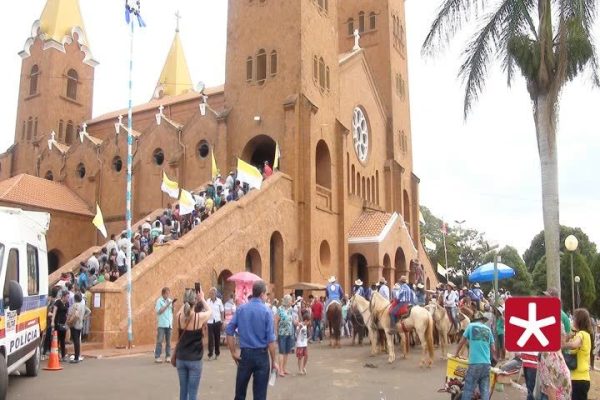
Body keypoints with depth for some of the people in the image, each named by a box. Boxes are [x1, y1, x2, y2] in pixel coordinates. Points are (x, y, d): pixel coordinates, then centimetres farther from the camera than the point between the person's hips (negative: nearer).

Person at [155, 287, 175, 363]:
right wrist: (167, 305, -14)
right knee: (159, 341, -5)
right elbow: (159, 311, -11)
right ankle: (157, 357, -1)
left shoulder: (170, 301, 13)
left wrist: (172, 306, -2)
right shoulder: (159, 301, -2)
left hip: (169, 324, 5)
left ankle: (168, 356, 10)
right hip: (161, 324, -5)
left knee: (168, 341, 5)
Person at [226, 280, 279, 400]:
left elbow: (229, 331, -2)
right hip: (261, 354, -3)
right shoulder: (266, 311, -9)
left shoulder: (241, 309, 0)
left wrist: (233, 352, 6)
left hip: (245, 353, 3)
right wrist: (274, 361, -4)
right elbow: (270, 339, -11)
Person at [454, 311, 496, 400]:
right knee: (485, 391, 5)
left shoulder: (471, 326, 6)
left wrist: (457, 353, 29)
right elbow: (493, 349, 15)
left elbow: (462, 342, 13)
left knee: (468, 390, -2)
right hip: (487, 364, 4)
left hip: (475, 363, -4)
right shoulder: (488, 329, 14)